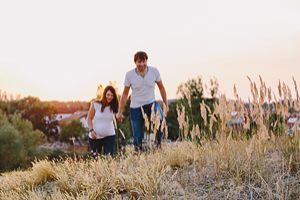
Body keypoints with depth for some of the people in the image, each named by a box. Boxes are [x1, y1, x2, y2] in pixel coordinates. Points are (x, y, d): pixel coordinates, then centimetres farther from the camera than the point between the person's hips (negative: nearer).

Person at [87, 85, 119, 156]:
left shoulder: (112, 107, 0)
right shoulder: (95, 104, -10)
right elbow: (89, 118, -5)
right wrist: (91, 130, -15)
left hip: (109, 136, 2)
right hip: (95, 136, -2)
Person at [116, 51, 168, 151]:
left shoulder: (154, 71, -7)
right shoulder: (129, 75, -7)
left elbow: (161, 88, 6)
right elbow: (125, 94, 3)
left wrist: (166, 105, 3)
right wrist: (120, 112, 3)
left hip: (151, 104, 0)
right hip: (136, 107, 0)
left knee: (160, 119, -32)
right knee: (137, 138, -1)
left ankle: (158, 145, -16)